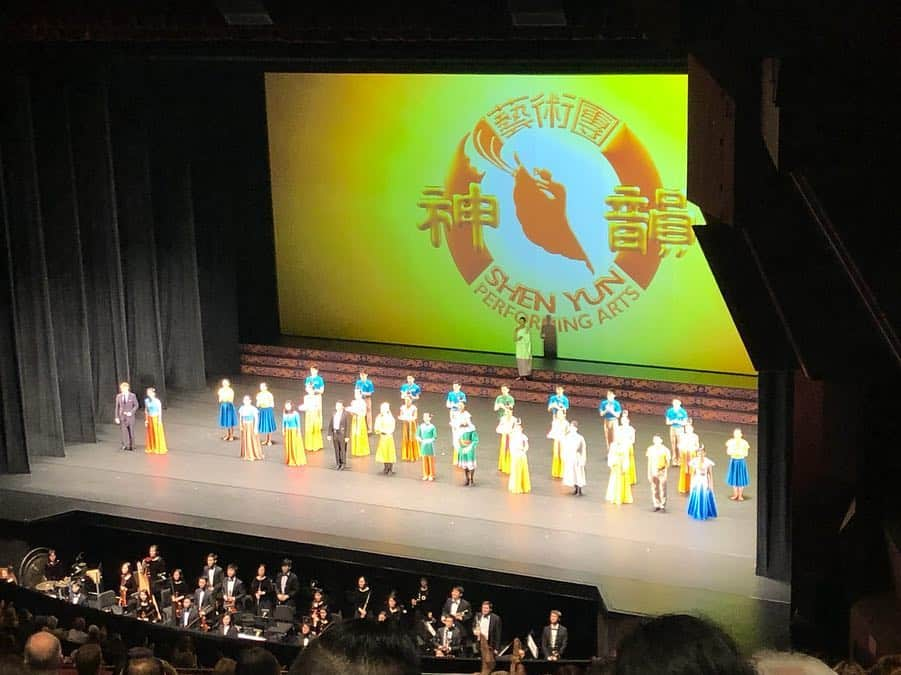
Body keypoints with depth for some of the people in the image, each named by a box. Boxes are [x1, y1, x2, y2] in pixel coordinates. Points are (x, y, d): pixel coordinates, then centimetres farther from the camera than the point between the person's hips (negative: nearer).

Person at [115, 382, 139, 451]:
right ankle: (125, 445, -14)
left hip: (130, 416, -1)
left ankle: (131, 447, 13)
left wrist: (131, 412, -15)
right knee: (124, 430, -12)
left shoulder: (132, 396, -3)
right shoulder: (119, 396, 2)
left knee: (131, 431, 4)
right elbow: (117, 407, 5)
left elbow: (136, 405, -1)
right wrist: (117, 417, 0)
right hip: (122, 416, 1)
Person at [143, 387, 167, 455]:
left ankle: (159, 449, 9)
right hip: (149, 419, 5)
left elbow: (160, 411, -10)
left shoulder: (157, 401, -13)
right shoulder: (146, 401, 3)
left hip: (156, 418, -5)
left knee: (158, 434, 0)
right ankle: (151, 449, 19)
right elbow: (146, 411, 9)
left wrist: (160, 420, -12)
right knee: (150, 434, 9)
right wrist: (146, 420, 7)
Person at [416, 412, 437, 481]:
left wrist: (429, 441, -16)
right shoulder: (421, 426, 3)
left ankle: (431, 475, 12)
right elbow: (417, 435, 7)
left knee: (431, 460, 3)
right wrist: (420, 440, -9)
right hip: (423, 445, 3)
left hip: (430, 445, -3)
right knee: (424, 460, 8)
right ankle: (425, 475, 17)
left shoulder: (432, 427, -8)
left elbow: (435, 436, -8)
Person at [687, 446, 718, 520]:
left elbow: (710, 474, -5)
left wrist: (711, 484, -5)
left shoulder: (708, 462, -12)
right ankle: (697, 514, 25)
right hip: (696, 482, 2)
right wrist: (692, 484, 5)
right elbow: (693, 473, 4)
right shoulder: (694, 461, -5)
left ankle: (705, 514, 20)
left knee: (705, 498, 6)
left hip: (705, 483, -2)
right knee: (696, 498, 10)